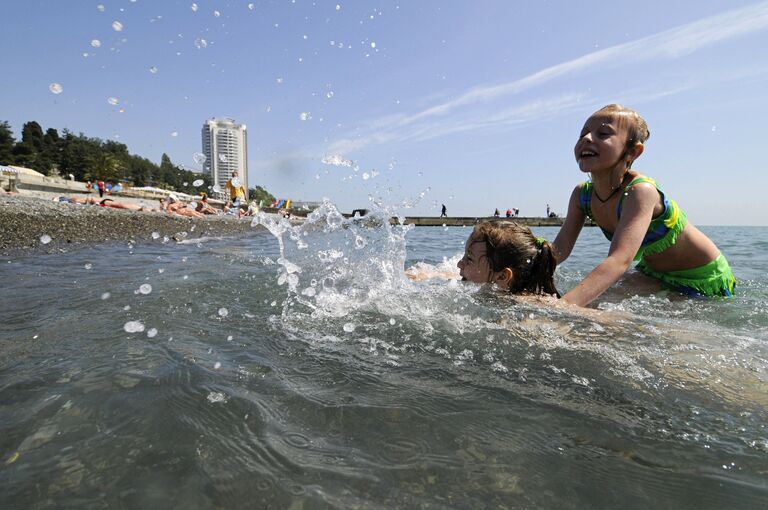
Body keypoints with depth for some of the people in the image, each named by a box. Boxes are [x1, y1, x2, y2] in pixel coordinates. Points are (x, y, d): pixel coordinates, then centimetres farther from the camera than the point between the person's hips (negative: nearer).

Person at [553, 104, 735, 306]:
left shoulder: (641, 191, -33)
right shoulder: (582, 194, -14)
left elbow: (619, 261, -47)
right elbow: (559, 249, -15)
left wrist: (563, 305, -61)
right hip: (654, 274, 5)